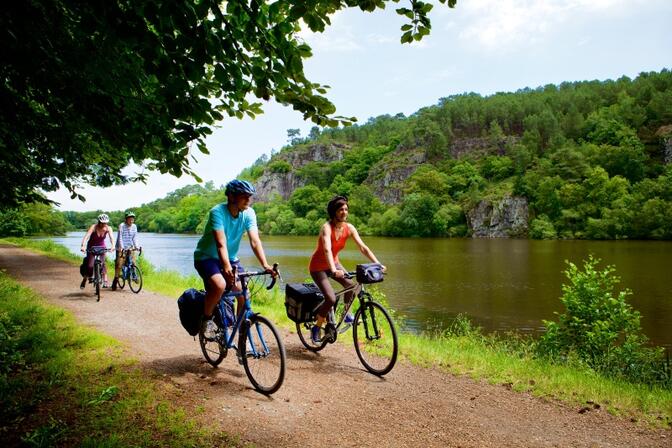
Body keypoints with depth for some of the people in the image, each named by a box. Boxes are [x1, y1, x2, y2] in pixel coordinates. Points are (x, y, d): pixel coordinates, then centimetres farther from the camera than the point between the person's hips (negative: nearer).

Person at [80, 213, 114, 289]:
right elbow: (86, 236, -35)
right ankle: (84, 280, 14)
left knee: (102, 263, -14)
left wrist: (112, 245, -51)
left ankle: (105, 281, -10)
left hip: (102, 247, 2)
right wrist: (83, 246, -51)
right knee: (90, 265, -9)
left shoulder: (108, 228, -17)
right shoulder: (93, 227, -24)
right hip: (91, 247, -2)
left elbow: (111, 237, -31)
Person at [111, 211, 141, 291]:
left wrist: (137, 246, -13)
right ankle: (116, 279, 3)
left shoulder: (134, 226, 1)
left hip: (130, 248, 4)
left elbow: (135, 238, 1)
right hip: (121, 248, -4)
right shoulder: (122, 226, -13)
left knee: (133, 262, -7)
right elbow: (120, 237, -18)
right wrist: (121, 247, -28)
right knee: (119, 264, -8)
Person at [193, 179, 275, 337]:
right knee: (219, 285, -32)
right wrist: (226, 268, -50)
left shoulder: (249, 213, -13)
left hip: (231, 258, 4)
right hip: (207, 257, -4)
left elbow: (255, 241, -22)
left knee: (244, 295, -10)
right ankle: (207, 319, -5)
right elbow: (221, 244, -36)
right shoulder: (218, 212, -25)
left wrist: (265, 266, -35)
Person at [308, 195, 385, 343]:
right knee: (331, 299, -20)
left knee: (351, 285, -19)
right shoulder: (327, 228, -27)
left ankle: (346, 313, 7)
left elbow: (363, 247, -15)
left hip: (334, 263, 5)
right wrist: (334, 271, -56)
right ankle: (316, 327, 3)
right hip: (318, 266, -5)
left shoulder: (349, 228, -10)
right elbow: (327, 250, -41)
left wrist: (378, 264, -27)